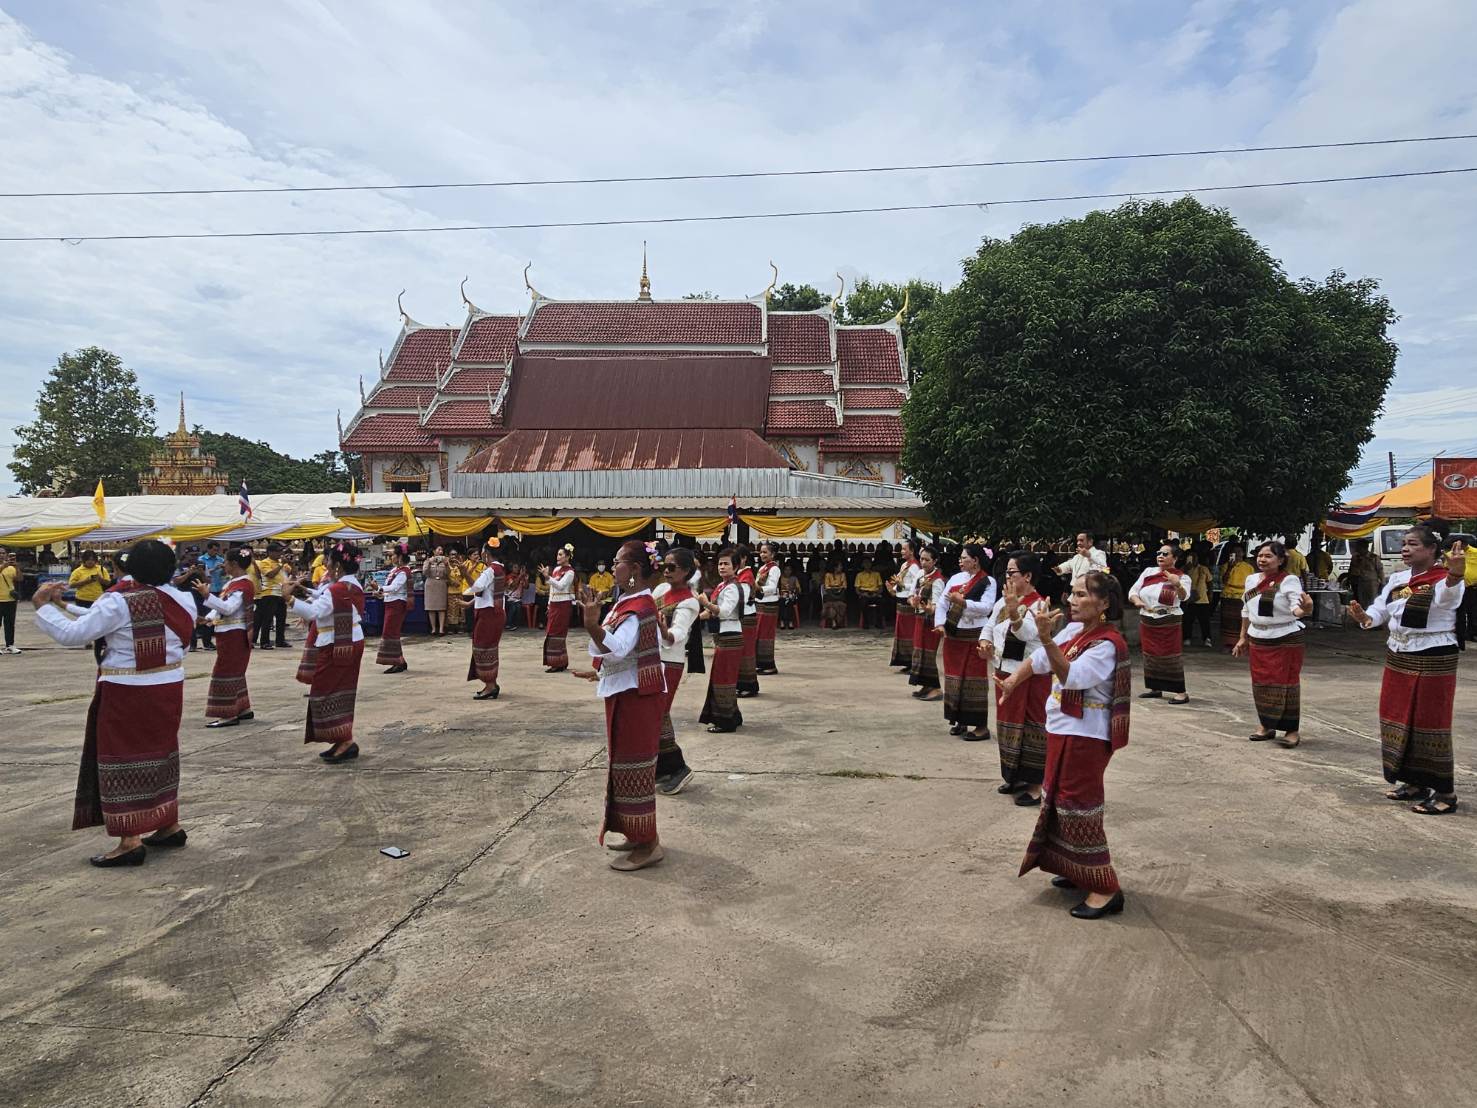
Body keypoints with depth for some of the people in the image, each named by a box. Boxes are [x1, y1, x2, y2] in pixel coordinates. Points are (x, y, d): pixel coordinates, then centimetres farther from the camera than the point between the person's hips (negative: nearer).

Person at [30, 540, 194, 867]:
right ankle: (170, 826, 26)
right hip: (168, 687, 6)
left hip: (126, 692, -6)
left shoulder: (120, 602, -17)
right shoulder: (180, 600, 1)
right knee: (160, 752, 18)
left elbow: (72, 634, -14)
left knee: (123, 758, 1)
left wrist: (44, 607, 1)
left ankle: (130, 841, 1)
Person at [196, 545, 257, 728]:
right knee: (235, 672, 16)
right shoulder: (235, 583, 14)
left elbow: (228, 608, -28)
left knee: (226, 672, -8)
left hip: (233, 634, -10)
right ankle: (244, 709, 23)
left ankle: (229, 714, -6)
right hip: (231, 633, 10)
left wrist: (207, 595, -31)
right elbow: (224, 607, 21)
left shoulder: (241, 585, -18)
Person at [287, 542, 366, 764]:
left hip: (336, 647, -10)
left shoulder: (337, 589, -21)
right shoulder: (353, 585, 9)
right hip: (352, 643, 10)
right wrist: (307, 592, 13)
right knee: (342, 692, 13)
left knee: (326, 693, -3)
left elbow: (313, 612, -29)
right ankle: (343, 741, 18)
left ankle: (346, 741, -6)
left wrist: (289, 597, -26)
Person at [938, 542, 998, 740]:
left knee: (974, 679, -4)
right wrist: (940, 623, -9)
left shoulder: (988, 581, -6)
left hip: (974, 636, -6)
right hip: (952, 634, 6)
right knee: (955, 675, 12)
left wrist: (962, 601, -25)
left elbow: (986, 607, -18)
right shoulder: (956, 578, 9)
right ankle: (960, 720, 24)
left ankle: (981, 726, 2)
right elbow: (942, 603, 4)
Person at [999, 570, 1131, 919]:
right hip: (1064, 729, 9)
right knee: (1061, 800, 18)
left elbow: (1072, 677, -34)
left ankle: (1105, 888, 6)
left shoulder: (1107, 644, -21)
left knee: (1079, 806, -4)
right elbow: (1042, 659, 18)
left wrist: (1047, 639, -43)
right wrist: (1015, 679, 20)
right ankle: (1077, 870, 33)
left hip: (1085, 736, -9)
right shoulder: (1074, 629, 3)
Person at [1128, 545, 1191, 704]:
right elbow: (1133, 591, 5)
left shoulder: (1181, 577, -8)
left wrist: (1178, 585, -50)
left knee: (1170, 656, -8)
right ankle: (1155, 689, 24)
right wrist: (1137, 601, -18)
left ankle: (1181, 692, -3)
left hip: (1168, 622, -5)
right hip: (1146, 621, 5)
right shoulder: (1148, 571, 4)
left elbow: (1184, 596, -28)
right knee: (1150, 655, 12)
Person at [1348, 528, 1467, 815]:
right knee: (1399, 718, 13)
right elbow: (1380, 610, 4)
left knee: (1429, 721, -3)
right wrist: (1364, 617, -19)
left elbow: (1447, 595, -37)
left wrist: (1456, 574, -59)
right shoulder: (1396, 579, 9)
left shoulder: (1443, 578, -13)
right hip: (1397, 656, 8)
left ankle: (1444, 792, 7)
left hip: (1433, 660, -8)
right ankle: (1415, 782, 27)